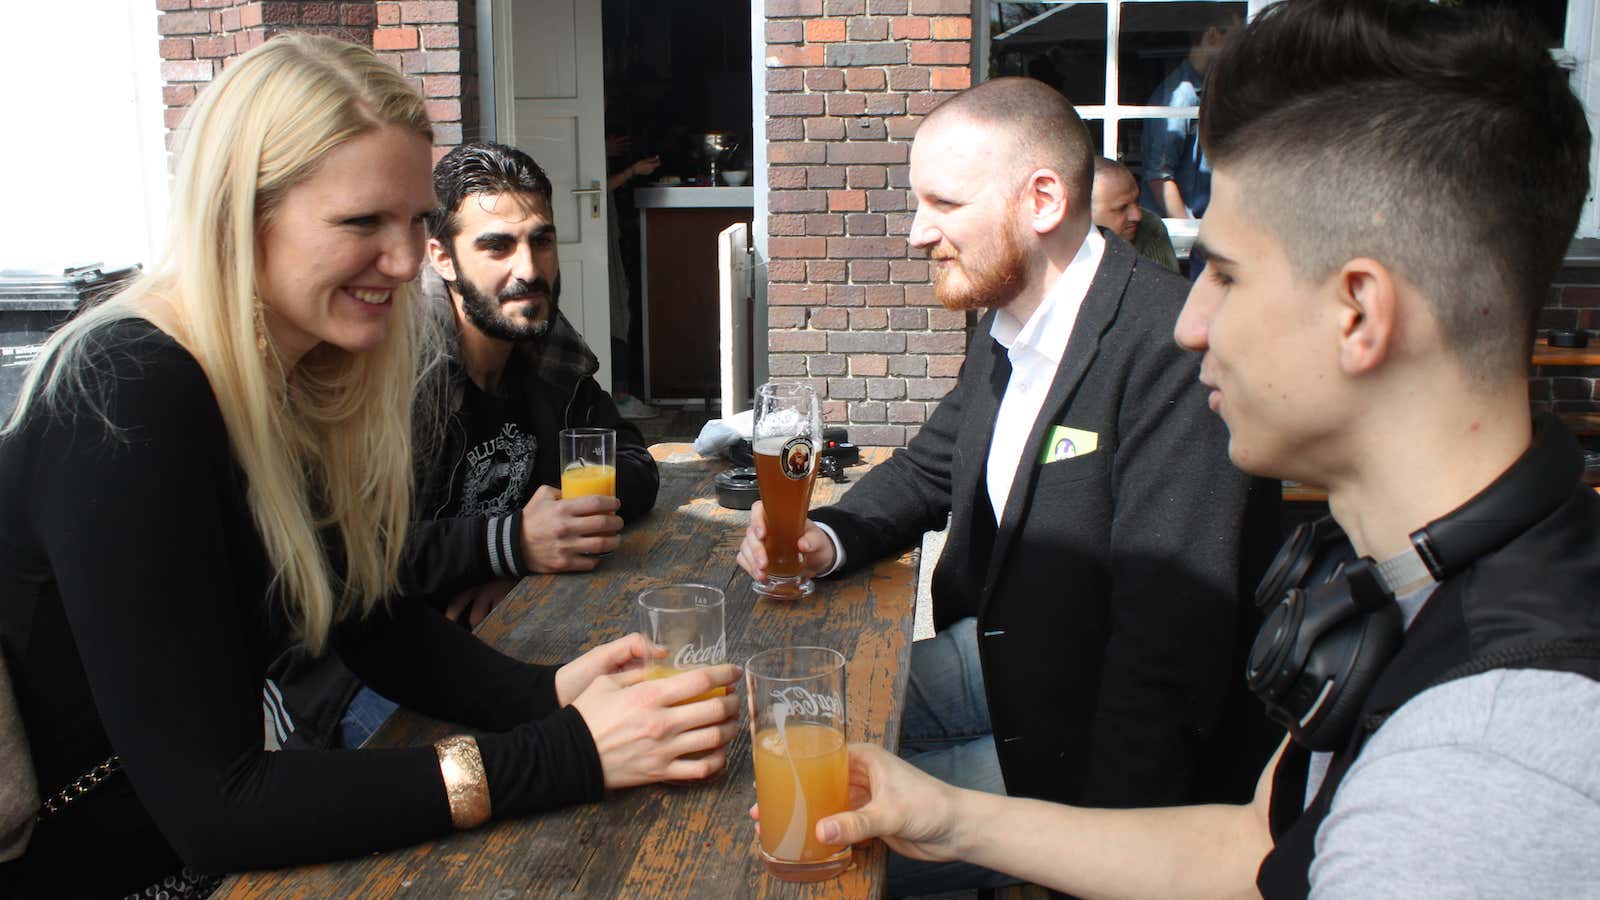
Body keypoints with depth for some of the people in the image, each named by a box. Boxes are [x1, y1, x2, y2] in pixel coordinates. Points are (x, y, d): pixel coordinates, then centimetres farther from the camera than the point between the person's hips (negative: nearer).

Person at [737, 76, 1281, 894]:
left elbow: (1169, 642, -29)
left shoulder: (1169, 349, -27)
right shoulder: (1007, 323, 3)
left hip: (1096, 730, -8)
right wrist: (828, 539, -2)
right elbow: (930, 466, 19)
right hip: (999, 652, 9)